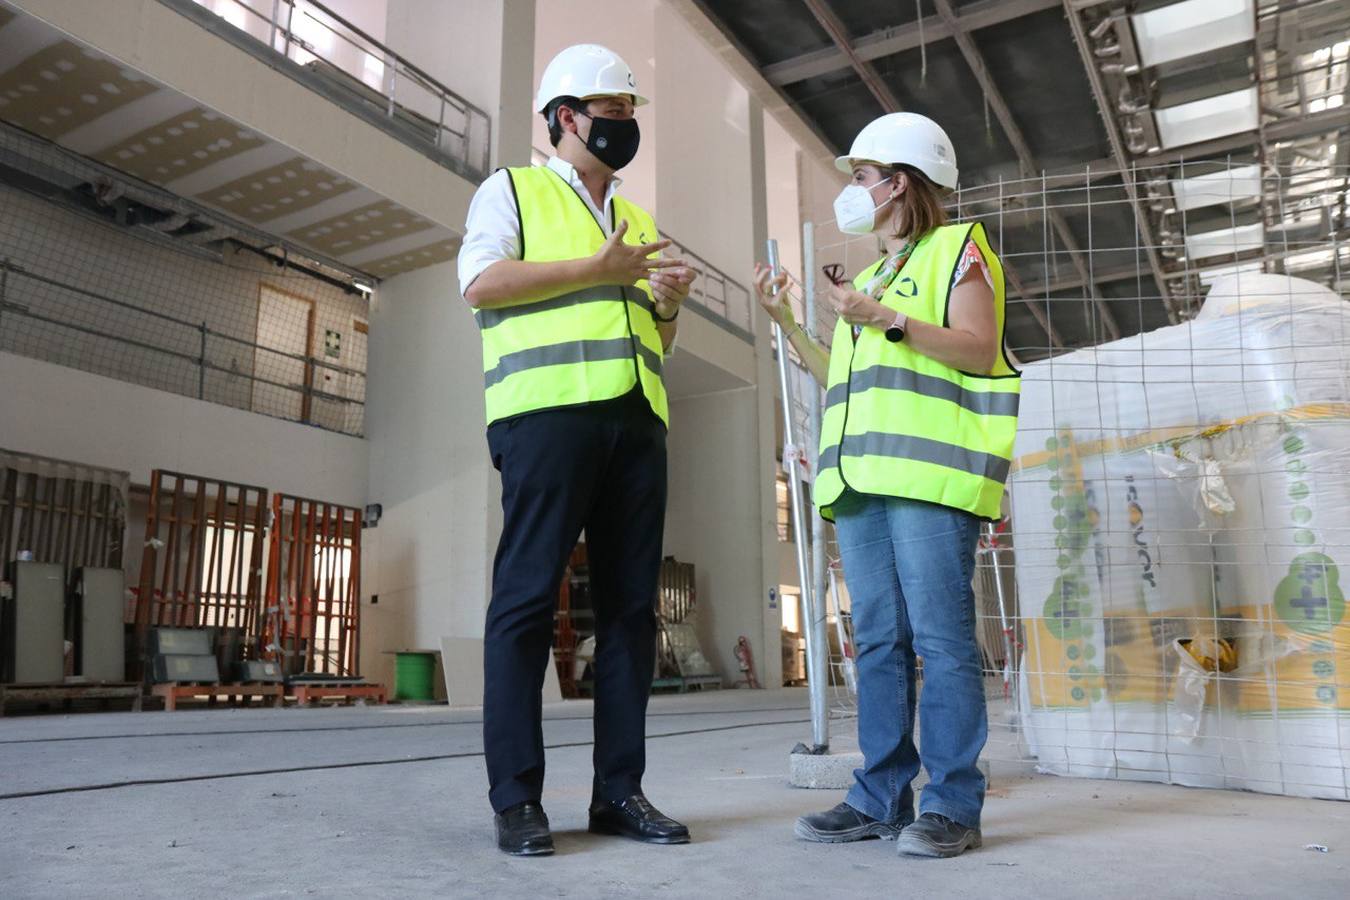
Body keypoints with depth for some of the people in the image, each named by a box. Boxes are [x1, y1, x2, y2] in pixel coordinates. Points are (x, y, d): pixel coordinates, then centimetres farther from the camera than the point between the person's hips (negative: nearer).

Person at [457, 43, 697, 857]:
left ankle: (619, 790, 7)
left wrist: (668, 306, 6)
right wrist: (599, 270, -8)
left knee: (631, 604, 1)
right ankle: (517, 797, -1)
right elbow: (481, 282, -6)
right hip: (548, 408, -6)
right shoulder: (513, 189, 12)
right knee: (528, 597, -8)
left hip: (636, 418, 6)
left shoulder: (641, 221, 28)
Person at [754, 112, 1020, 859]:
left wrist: (886, 319, -13)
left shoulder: (957, 248, 9)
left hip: (927, 469, -7)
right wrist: (786, 323, 19)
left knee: (940, 637, -8)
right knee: (878, 641, 4)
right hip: (863, 476, 7)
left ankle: (952, 805, -2)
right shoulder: (869, 276, 29)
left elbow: (980, 349, -6)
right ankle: (881, 797, 9)